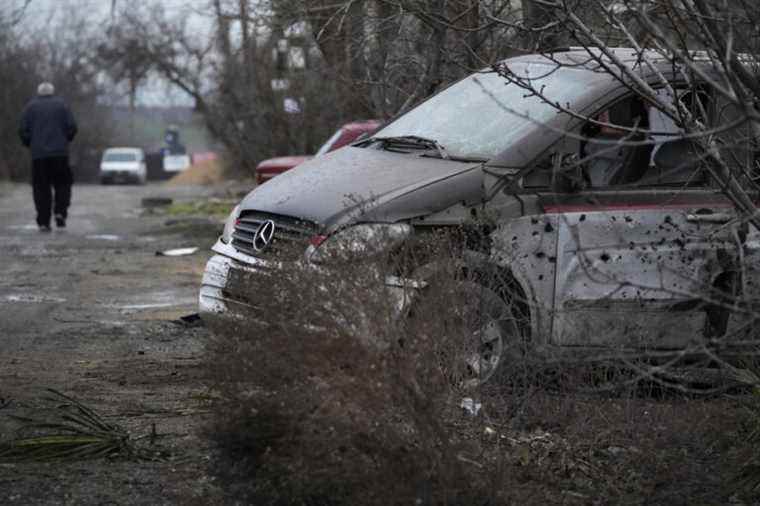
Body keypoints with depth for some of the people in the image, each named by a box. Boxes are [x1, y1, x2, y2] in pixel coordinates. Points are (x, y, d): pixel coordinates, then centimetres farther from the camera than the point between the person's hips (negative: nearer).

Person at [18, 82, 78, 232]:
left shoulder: (31, 106, 8)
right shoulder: (61, 104, 7)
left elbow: (23, 130, 1)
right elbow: (72, 127, -1)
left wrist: (29, 144, 17)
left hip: (38, 153, 0)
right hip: (60, 152, 0)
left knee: (41, 188, 4)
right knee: (62, 185, 12)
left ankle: (43, 222, -1)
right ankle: (60, 212, -7)